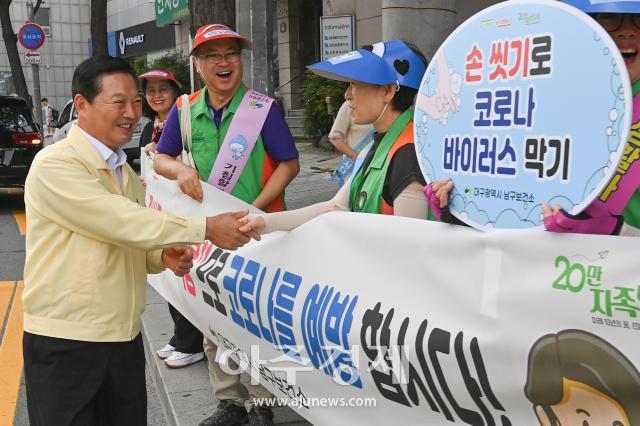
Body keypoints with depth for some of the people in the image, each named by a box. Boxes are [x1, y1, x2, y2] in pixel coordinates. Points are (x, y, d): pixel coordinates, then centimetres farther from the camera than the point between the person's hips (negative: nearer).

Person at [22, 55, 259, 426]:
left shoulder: (126, 172, 13)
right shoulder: (55, 165, -14)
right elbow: (122, 223, -22)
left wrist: (162, 256, -2)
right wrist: (206, 228, -21)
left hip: (124, 336, 7)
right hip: (65, 342, -7)